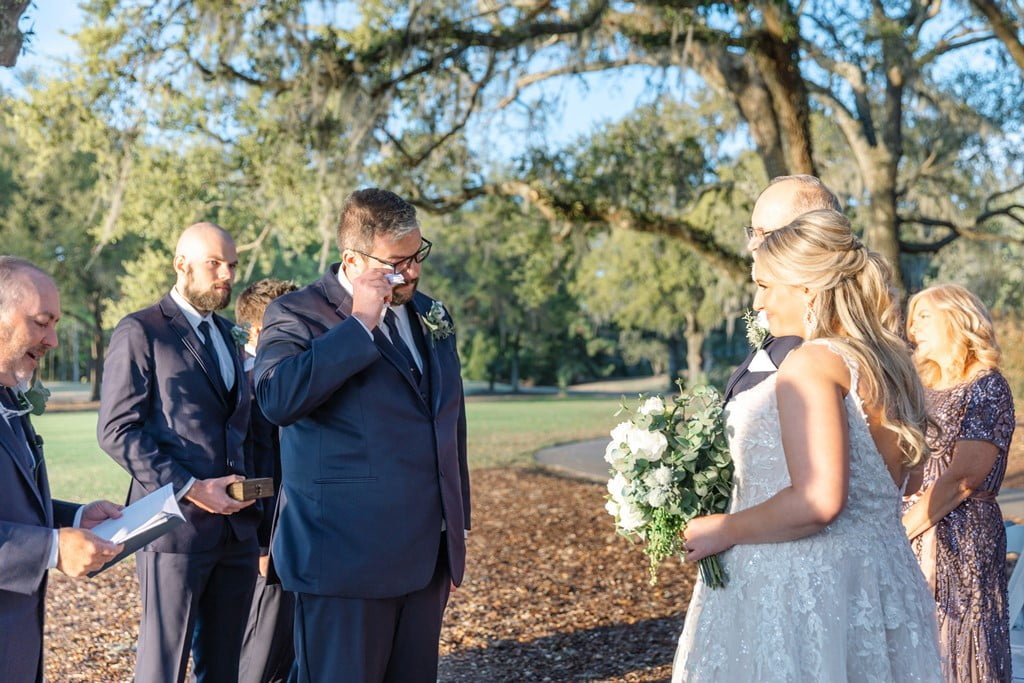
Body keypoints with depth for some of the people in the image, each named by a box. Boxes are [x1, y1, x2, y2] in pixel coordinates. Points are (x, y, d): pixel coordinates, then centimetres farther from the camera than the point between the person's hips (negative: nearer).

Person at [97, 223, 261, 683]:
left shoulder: (225, 334, 18)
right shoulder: (141, 332, -4)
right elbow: (117, 431, -10)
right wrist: (187, 488, -17)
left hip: (237, 525, 6)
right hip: (176, 523, -6)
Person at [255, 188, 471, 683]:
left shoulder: (431, 317, 15)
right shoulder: (298, 314, -6)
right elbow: (277, 398, -27)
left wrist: (457, 528, 23)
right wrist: (360, 325, -21)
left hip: (426, 559, 6)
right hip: (348, 559, -6)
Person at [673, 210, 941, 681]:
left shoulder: (811, 364, -18)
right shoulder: (887, 363, 9)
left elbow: (817, 501, -26)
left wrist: (724, 531, -13)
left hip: (805, 589, -9)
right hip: (872, 583, 9)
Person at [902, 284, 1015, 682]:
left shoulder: (986, 388, -7)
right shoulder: (927, 391, 15)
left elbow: (961, 479, -15)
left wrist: (902, 529, -13)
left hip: (960, 541, -7)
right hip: (917, 537, 7)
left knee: (957, 651, -2)